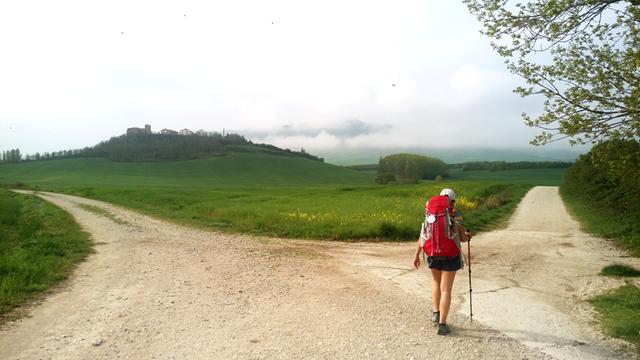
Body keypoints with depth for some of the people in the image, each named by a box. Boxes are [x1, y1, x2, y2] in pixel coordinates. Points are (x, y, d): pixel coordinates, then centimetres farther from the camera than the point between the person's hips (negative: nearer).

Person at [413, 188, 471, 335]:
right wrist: (467, 236, 21)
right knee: (446, 289, 3)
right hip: (451, 256, -3)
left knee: (436, 281, 27)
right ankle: (442, 325, 3)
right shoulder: (456, 216, -7)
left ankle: (436, 314, 21)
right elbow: (463, 238, -4)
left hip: (434, 255, 3)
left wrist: (416, 255, 4)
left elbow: (423, 236, -2)